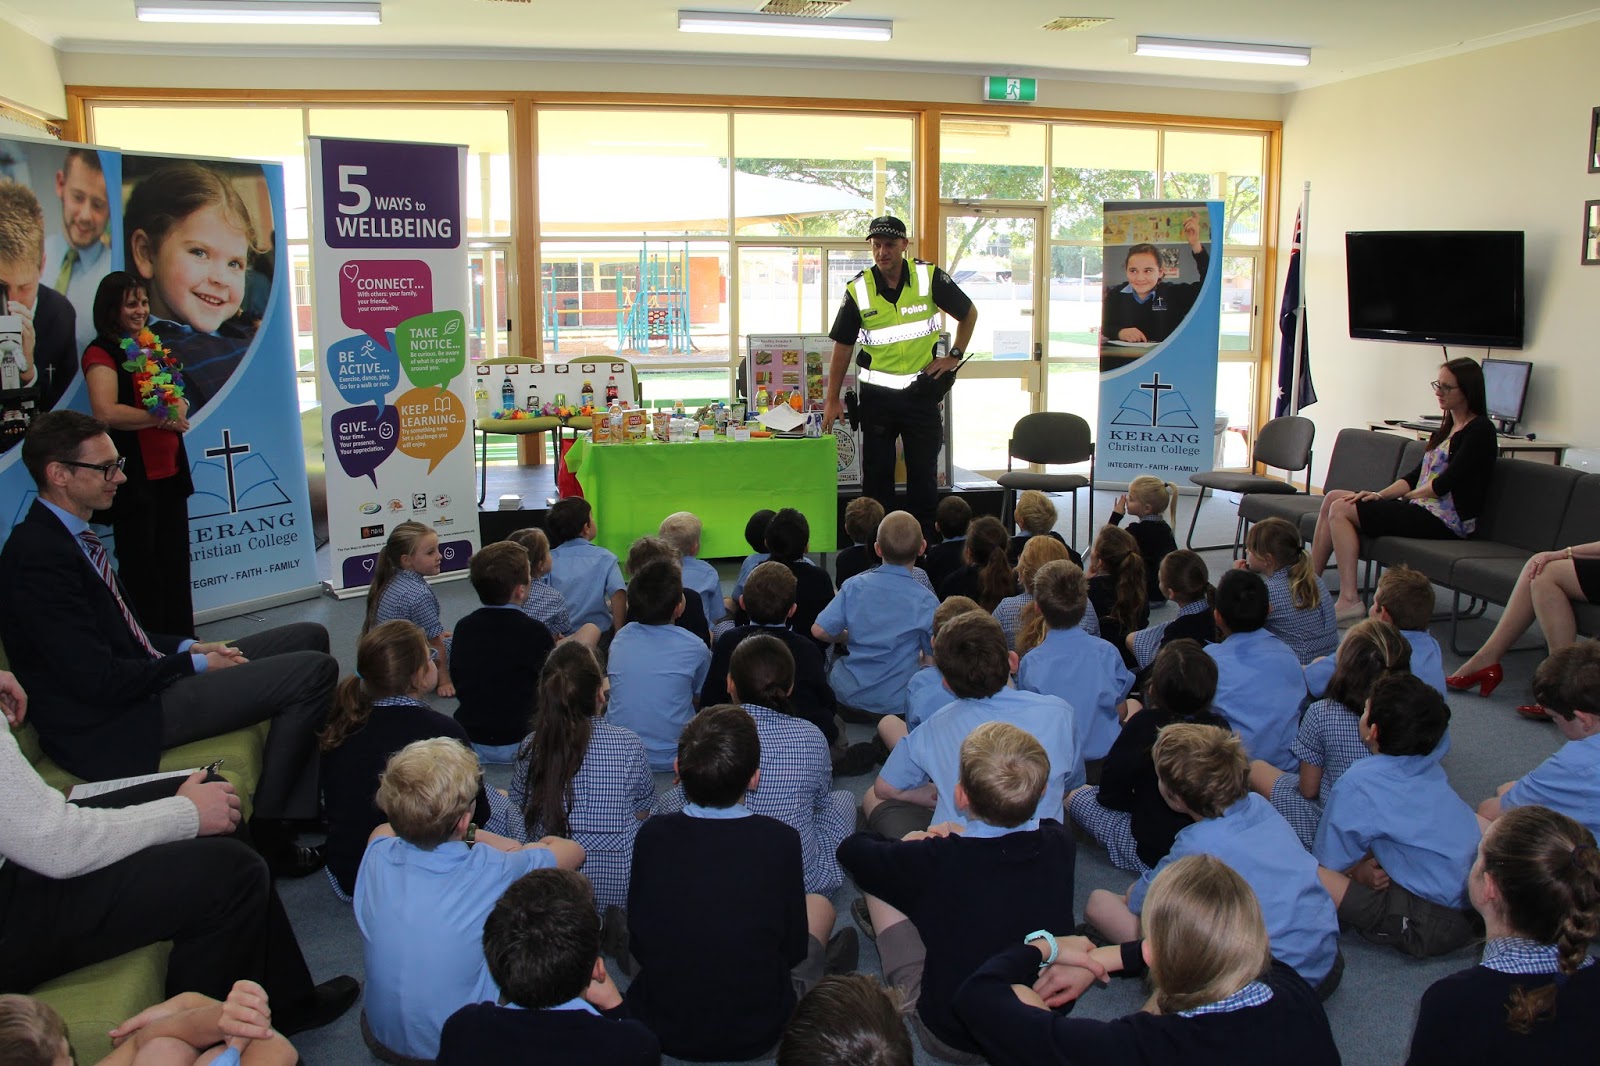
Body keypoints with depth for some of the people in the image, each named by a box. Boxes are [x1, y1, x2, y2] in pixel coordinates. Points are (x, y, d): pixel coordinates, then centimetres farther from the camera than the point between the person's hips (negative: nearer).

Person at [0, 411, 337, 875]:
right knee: (315, 669, -17)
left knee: (309, 637, 11)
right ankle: (266, 832, -3)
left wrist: (187, 646, 4)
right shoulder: (38, 556, -22)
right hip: (116, 722, -10)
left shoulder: (71, 536, 9)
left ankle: (301, 804, 11)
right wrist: (194, 665, -11)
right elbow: (102, 683, -23)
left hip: (142, 677, 10)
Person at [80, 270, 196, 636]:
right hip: (133, 477, -7)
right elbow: (106, 412, -23)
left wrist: (178, 407, -6)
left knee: (175, 562, 13)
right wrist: (160, 417, -12)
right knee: (141, 568, -1)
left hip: (168, 471, 7)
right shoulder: (102, 353, -9)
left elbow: (180, 398, 18)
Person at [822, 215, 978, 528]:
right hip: (876, 394, 1)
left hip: (922, 390, 0)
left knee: (923, 470, 5)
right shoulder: (857, 290, -4)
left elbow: (969, 314, 9)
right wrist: (832, 399, 3)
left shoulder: (930, 277, -6)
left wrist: (954, 356, 1)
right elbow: (843, 344, 3)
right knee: (876, 471, 5)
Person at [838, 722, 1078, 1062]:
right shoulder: (1059, 844, -20)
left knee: (876, 882, 4)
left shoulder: (933, 861, -29)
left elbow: (851, 850, -11)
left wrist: (908, 843, 5)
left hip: (951, 1040, -4)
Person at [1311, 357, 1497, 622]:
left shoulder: (1480, 431, -9)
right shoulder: (1449, 427, 20)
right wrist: (1381, 494, -2)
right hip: (1421, 508, 9)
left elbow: (1445, 483, -16)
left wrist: (1406, 496, -2)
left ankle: (1349, 600, -21)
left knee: (1341, 509, -17)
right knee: (1334, 499, -1)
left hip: (1445, 519, -9)